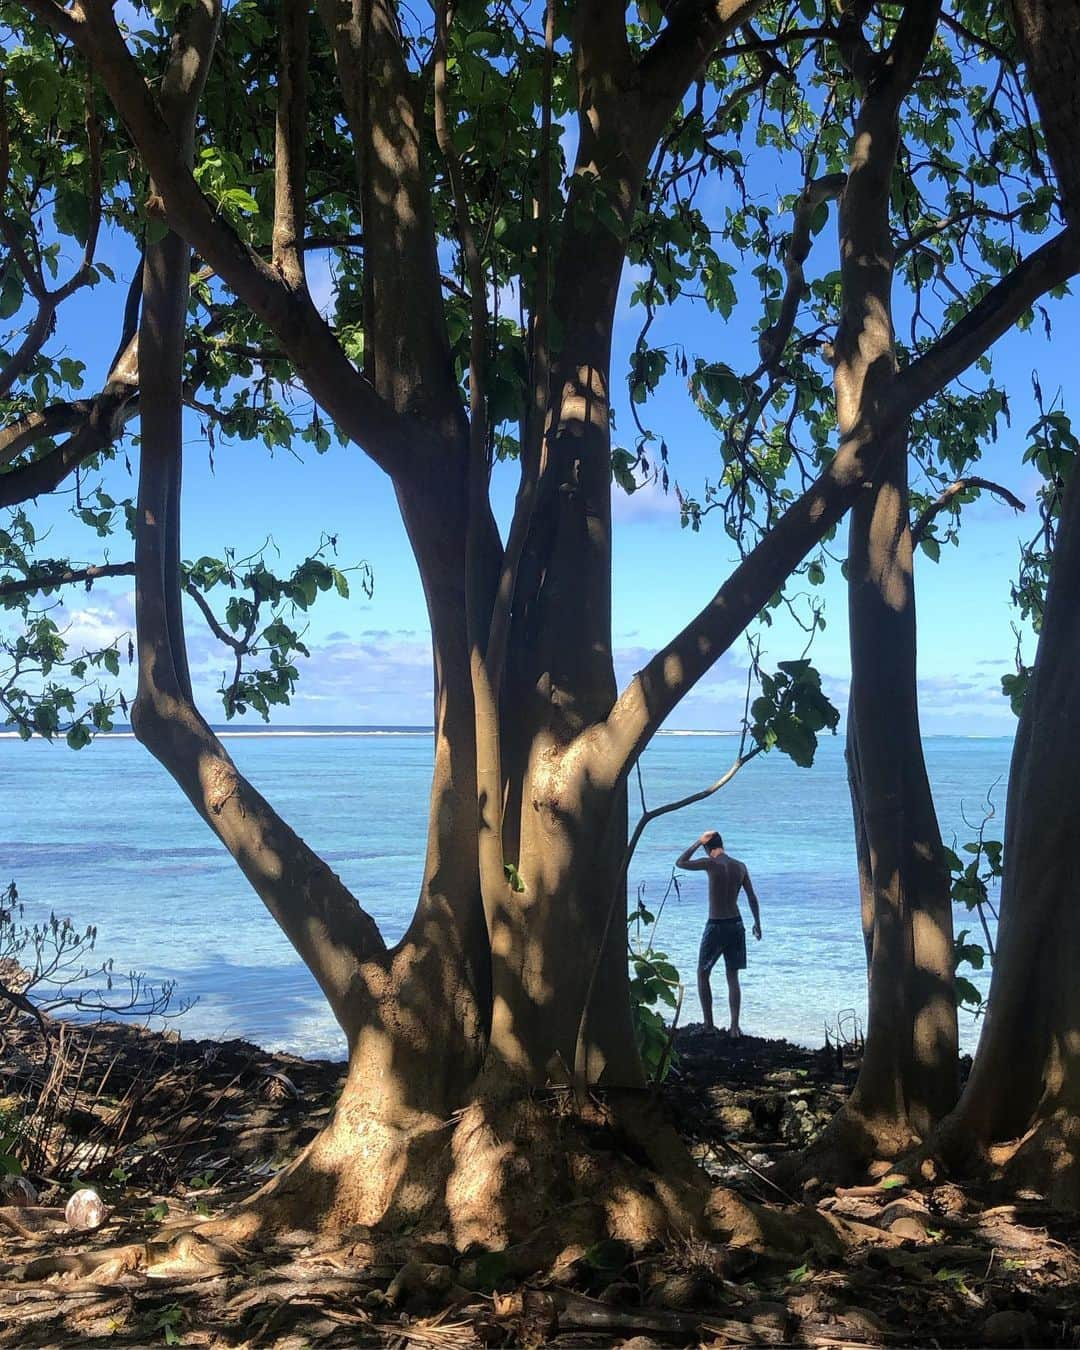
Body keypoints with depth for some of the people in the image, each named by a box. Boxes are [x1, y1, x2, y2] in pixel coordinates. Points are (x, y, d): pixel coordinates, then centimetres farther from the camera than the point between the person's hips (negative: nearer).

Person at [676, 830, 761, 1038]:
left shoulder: (711, 863, -13)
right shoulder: (740, 866, 3)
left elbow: (680, 862, -3)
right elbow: (752, 898, 7)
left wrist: (699, 842, -1)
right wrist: (757, 924, 16)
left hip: (716, 926, -5)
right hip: (736, 925, 5)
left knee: (703, 974, 10)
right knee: (733, 977, 10)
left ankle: (709, 1024, 7)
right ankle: (734, 1027, 6)